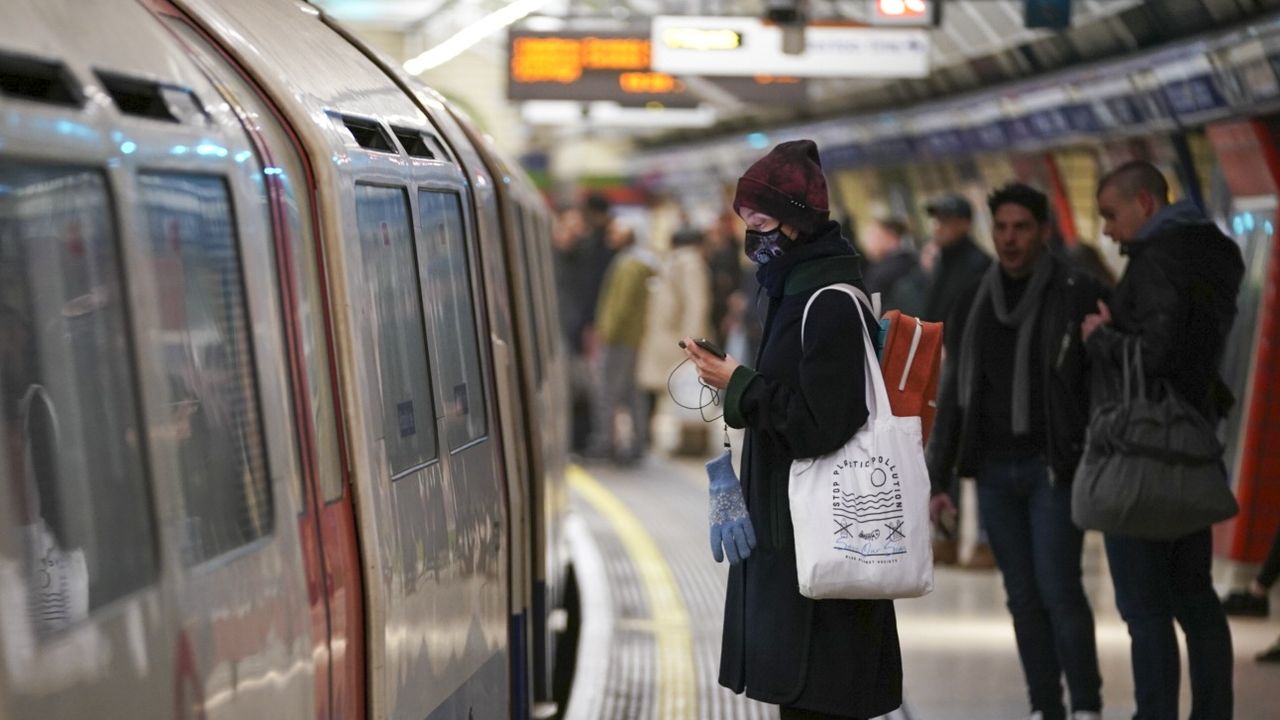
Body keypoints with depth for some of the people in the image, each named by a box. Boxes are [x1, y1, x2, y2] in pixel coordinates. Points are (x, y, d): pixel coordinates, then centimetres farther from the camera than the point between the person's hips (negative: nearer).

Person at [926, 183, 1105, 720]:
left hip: (1054, 468, -4)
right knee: (1023, 595, 6)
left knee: (1057, 587, -11)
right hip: (994, 472, 5)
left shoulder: (1079, 294, -5)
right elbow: (955, 393, 12)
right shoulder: (977, 303, 10)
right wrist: (938, 478, 8)